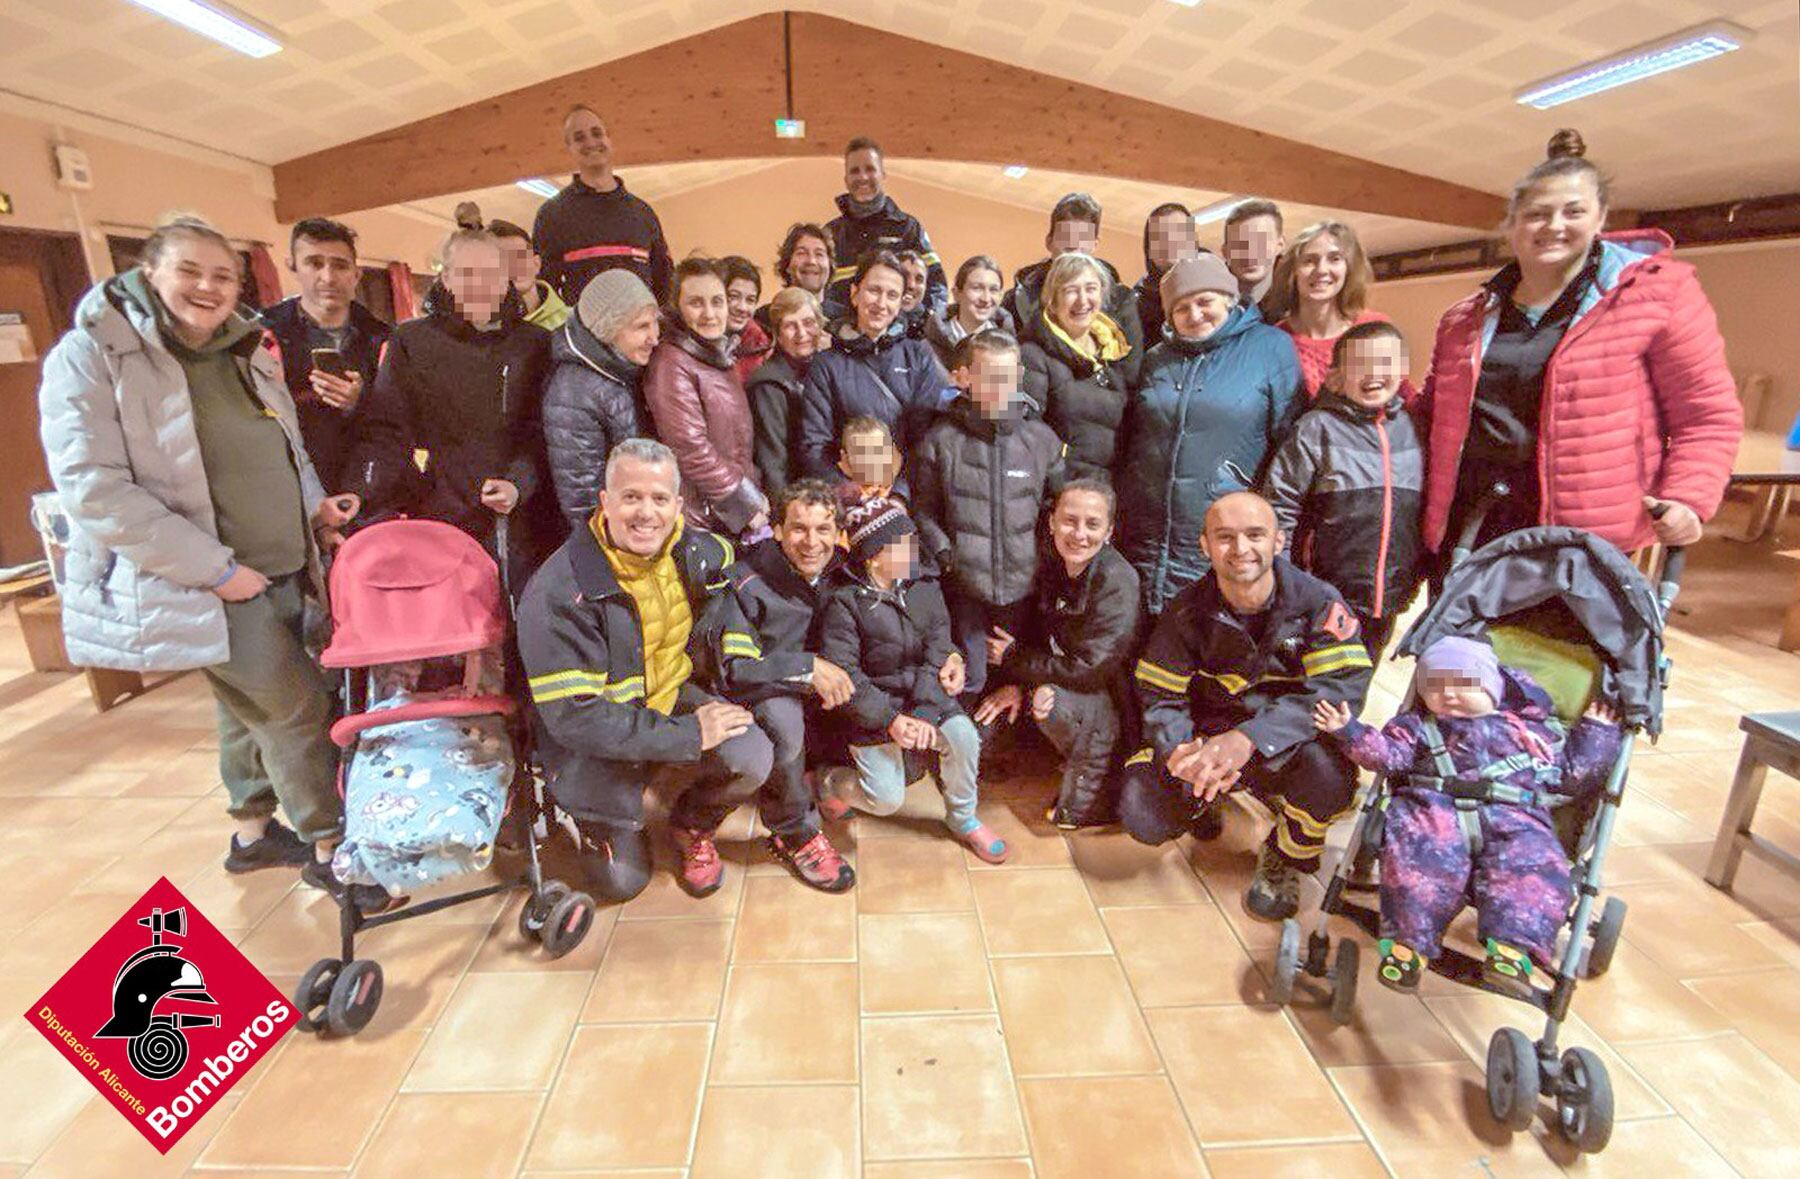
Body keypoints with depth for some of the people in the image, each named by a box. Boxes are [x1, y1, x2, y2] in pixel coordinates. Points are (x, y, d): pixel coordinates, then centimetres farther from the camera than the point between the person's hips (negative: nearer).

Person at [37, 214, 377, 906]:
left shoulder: (246, 352, 10)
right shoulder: (93, 355, -10)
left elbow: (285, 451, 23)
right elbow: (92, 488, -18)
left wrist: (313, 505, 3)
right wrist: (215, 568, -20)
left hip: (280, 570, 7)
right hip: (206, 586, -7)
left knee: (254, 708, 18)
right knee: (298, 708, -6)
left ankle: (252, 833, 36)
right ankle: (328, 850, 12)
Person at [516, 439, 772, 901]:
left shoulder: (699, 550, -9)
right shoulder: (557, 593, -26)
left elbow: (727, 594, 18)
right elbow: (572, 716, -27)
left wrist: (741, 660, 1)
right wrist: (689, 735, -29)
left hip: (676, 695, 4)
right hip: (597, 732, -4)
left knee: (753, 758, -23)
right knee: (621, 881, -3)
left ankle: (691, 826, 10)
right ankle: (592, 822, 30)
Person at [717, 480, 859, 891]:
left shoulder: (843, 572, -3)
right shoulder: (746, 579, -20)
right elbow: (727, 664, -24)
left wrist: (836, 676, -14)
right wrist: (806, 667, -30)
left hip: (821, 700, 5)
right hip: (760, 694, -5)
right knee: (782, 720, -37)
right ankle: (796, 835, -13)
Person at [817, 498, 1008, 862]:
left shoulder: (926, 589, 1)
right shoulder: (845, 603, -13)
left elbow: (937, 656, -6)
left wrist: (926, 712, -20)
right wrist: (890, 719, -22)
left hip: (926, 697, 4)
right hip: (873, 706, -4)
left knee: (963, 735, -23)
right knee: (886, 799, -13)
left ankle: (962, 817, 4)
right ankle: (833, 784, 21)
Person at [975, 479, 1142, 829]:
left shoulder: (1117, 582, -24)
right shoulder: (1052, 569, -1)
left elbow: (1090, 669, -26)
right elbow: (1032, 632, 5)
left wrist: (1013, 658, -16)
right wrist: (1018, 682, -16)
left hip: (1116, 699, -8)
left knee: (1053, 704, -28)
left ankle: (1085, 806, -4)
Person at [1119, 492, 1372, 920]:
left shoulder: (1317, 601, -14)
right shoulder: (1186, 611, -7)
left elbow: (1344, 686, -25)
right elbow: (1160, 697, -7)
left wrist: (1249, 738, -38)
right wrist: (1178, 751, -31)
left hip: (1287, 746, -1)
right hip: (1208, 738, 1)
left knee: (1330, 771, -35)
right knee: (1142, 814, -20)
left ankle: (1285, 858, 1)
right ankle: (1203, 800, 20)